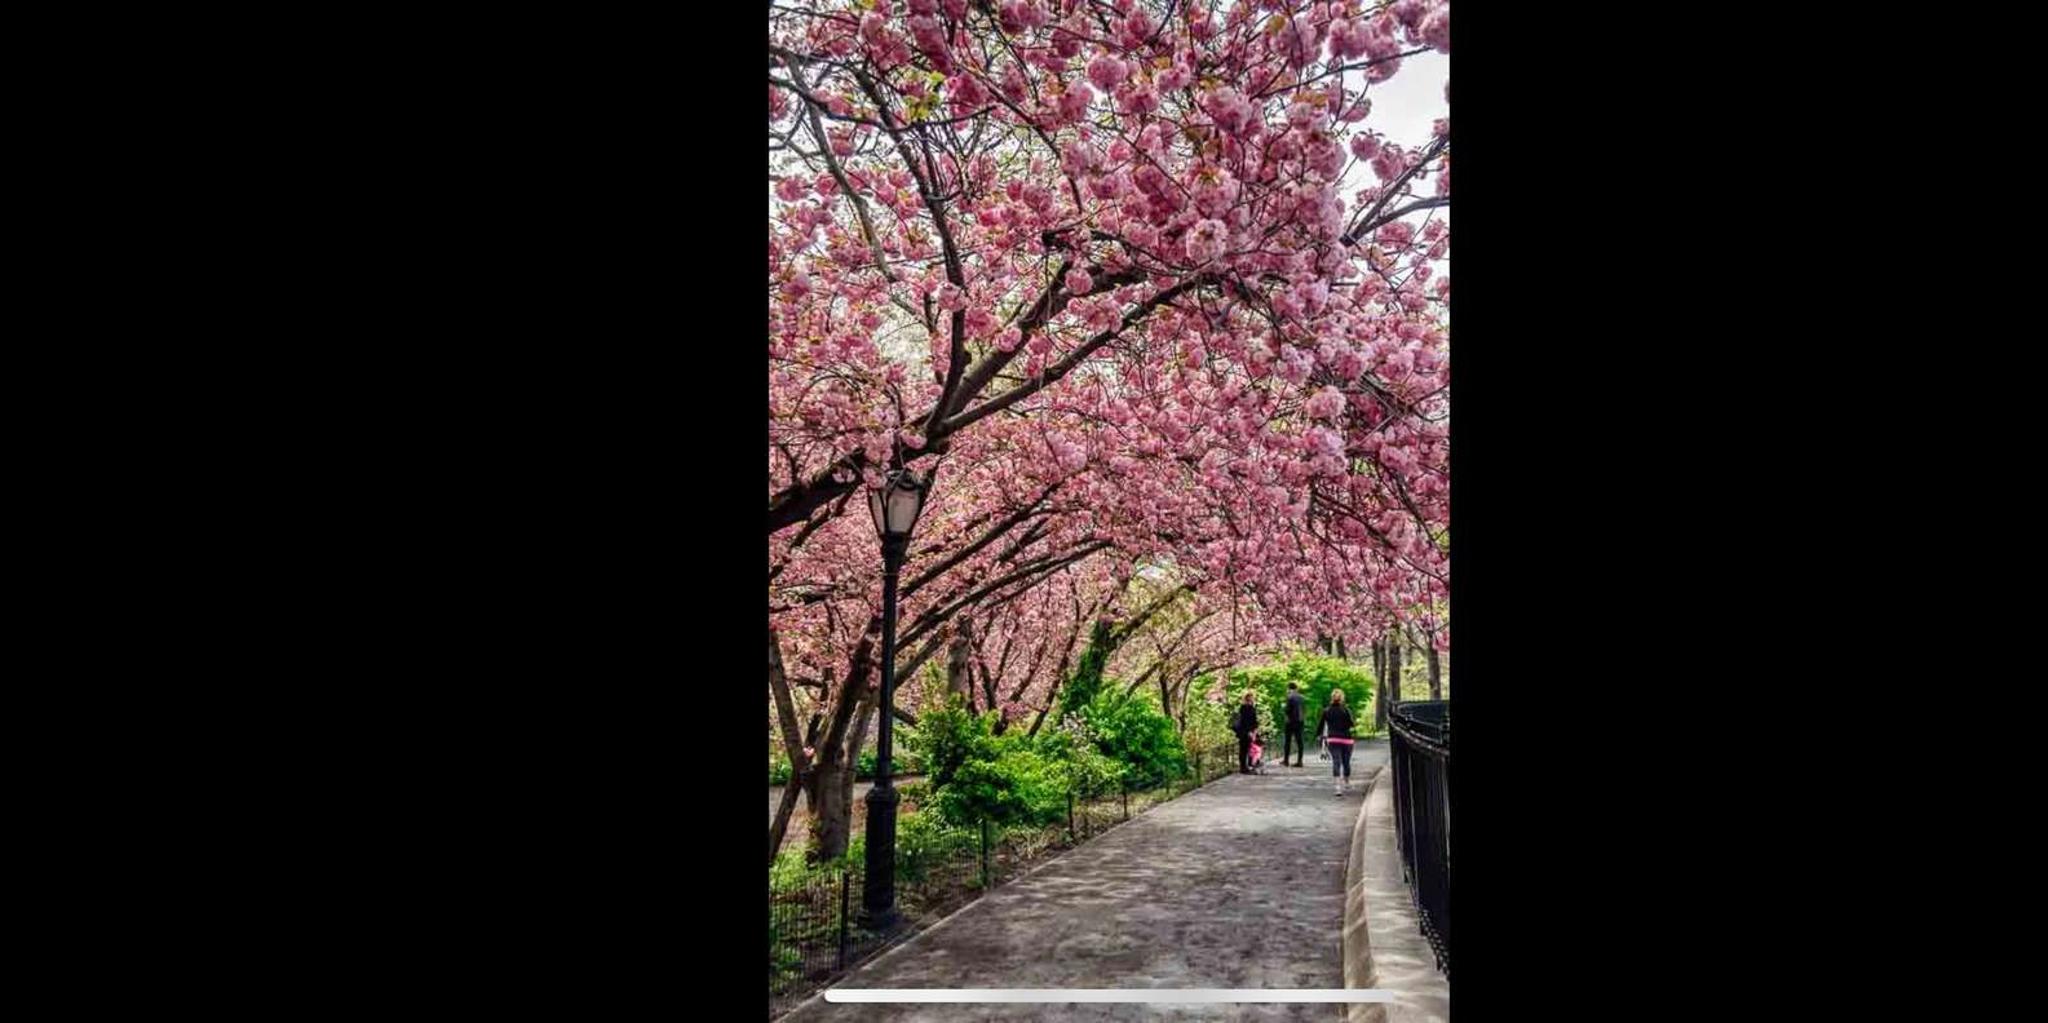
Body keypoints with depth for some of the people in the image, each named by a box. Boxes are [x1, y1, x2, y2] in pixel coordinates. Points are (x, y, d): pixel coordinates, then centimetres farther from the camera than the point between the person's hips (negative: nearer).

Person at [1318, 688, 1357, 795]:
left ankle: (1339, 785, -23)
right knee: (1346, 762, 15)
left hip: (1332, 739, 1)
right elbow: (1351, 724, -10)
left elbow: (1321, 725, 8)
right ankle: (1347, 784, 32)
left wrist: (1318, 736, 20)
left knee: (1336, 762, -5)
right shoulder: (1345, 711, -5)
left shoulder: (1326, 711, 4)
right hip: (1345, 739, -1)